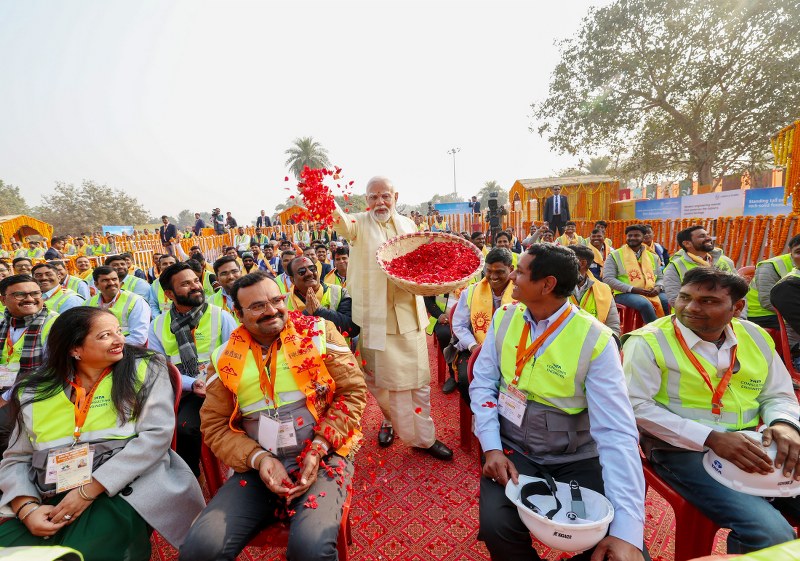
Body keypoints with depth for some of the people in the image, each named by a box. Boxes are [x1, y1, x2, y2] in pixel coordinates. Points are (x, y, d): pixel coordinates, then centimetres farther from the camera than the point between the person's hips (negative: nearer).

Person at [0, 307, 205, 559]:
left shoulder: (146, 370, -2)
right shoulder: (35, 392, 10)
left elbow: (156, 435, -11)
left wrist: (89, 491, -14)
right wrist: (27, 507, -7)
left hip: (123, 492, -3)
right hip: (51, 502, 4)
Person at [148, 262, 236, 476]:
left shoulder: (220, 316, -1)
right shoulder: (158, 326, 8)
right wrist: (192, 384, -16)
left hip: (215, 389, -3)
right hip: (177, 391, 4)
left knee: (184, 425, -26)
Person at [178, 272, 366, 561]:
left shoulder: (319, 332, -3)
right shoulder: (226, 358, 4)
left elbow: (353, 392, -4)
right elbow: (215, 424, 7)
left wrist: (318, 450, -13)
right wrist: (258, 458, -9)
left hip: (322, 457, -2)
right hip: (259, 466, 3)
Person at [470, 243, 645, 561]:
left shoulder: (596, 340, -16)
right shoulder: (504, 319, -4)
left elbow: (617, 432, -21)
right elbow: (483, 384, -2)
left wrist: (628, 529, -28)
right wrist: (492, 448, -15)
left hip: (576, 458, -1)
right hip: (513, 449, 1)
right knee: (496, 525, -22)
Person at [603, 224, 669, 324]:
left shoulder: (652, 257, 20)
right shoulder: (615, 255, 4)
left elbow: (660, 278, 23)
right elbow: (608, 279, -6)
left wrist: (658, 287, -3)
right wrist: (632, 289, -15)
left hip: (651, 293, 5)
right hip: (625, 294, -4)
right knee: (645, 304, -34)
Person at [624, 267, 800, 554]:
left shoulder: (756, 337, 8)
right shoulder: (648, 341, -12)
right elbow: (636, 407, -16)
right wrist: (710, 438, -21)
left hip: (754, 447, 7)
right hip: (682, 451, -6)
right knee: (772, 535, -22)